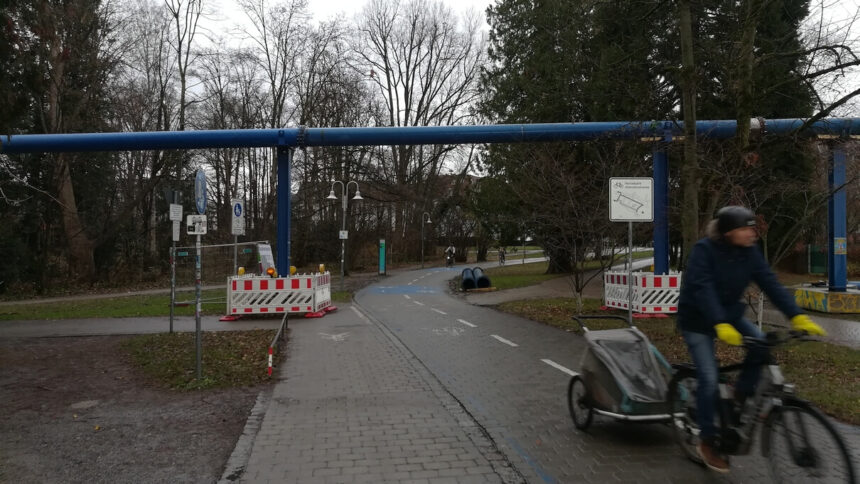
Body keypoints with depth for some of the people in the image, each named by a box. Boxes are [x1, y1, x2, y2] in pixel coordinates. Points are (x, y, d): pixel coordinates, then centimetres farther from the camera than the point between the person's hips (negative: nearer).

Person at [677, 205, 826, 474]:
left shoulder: (750, 253, -7)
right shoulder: (704, 250, -23)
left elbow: (771, 284, -13)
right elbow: (703, 289, -33)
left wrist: (798, 316, -25)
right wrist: (720, 326, -45)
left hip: (729, 313, 5)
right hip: (697, 320, -5)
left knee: (761, 343, -21)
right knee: (709, 379, -11)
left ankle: (742, 394, 4)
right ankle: (707, 442, 6)